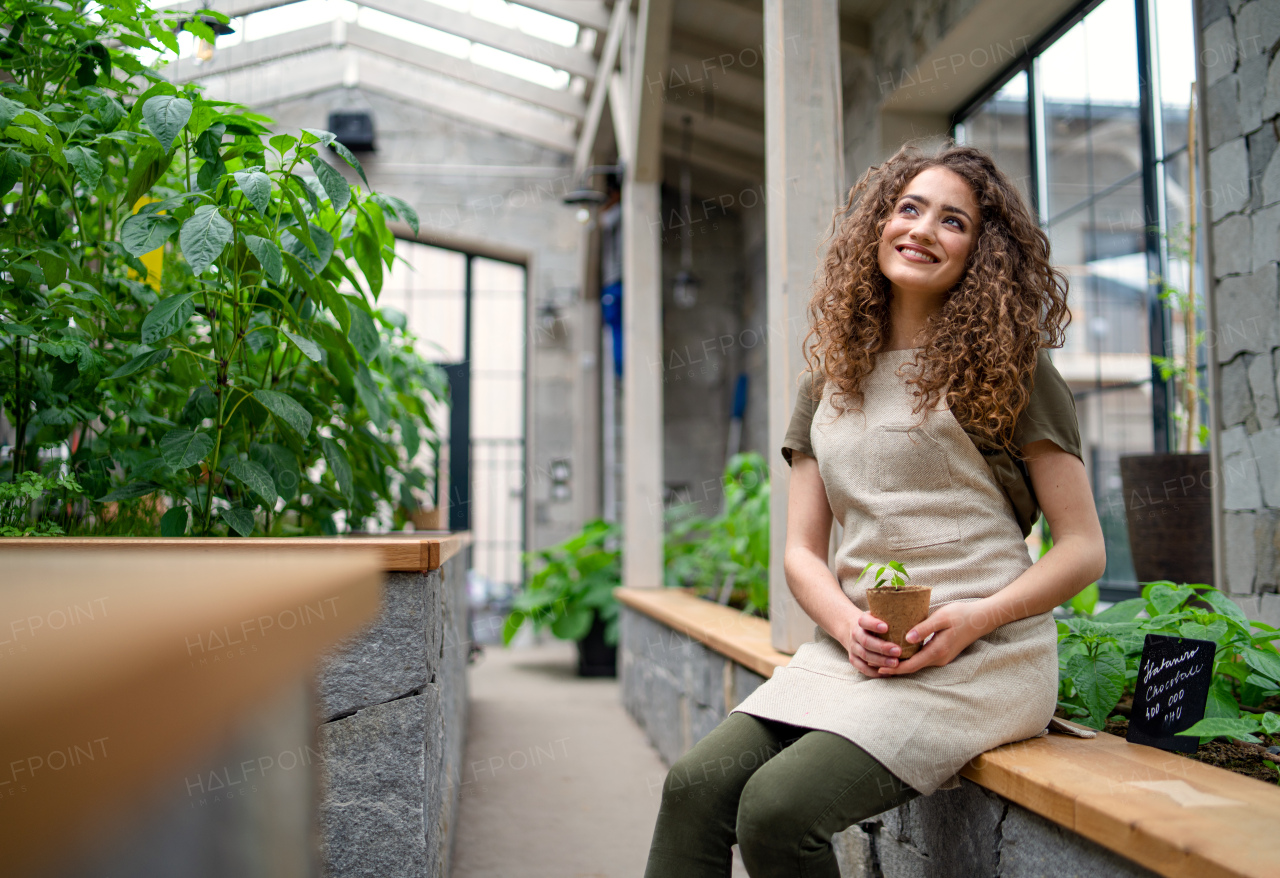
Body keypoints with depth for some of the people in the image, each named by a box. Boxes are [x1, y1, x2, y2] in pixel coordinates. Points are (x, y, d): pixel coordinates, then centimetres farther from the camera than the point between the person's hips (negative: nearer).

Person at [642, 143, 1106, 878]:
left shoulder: (1008, 367, 3)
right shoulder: (831, 381, 16)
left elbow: (1084, 548, 0)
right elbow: (802, 550, 12)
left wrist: (977, 617, -16)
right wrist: (849, 626, -9)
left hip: (979, 658, -5)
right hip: (857, 647, 5)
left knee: (778, 806, -25)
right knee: (695, 785, -18)